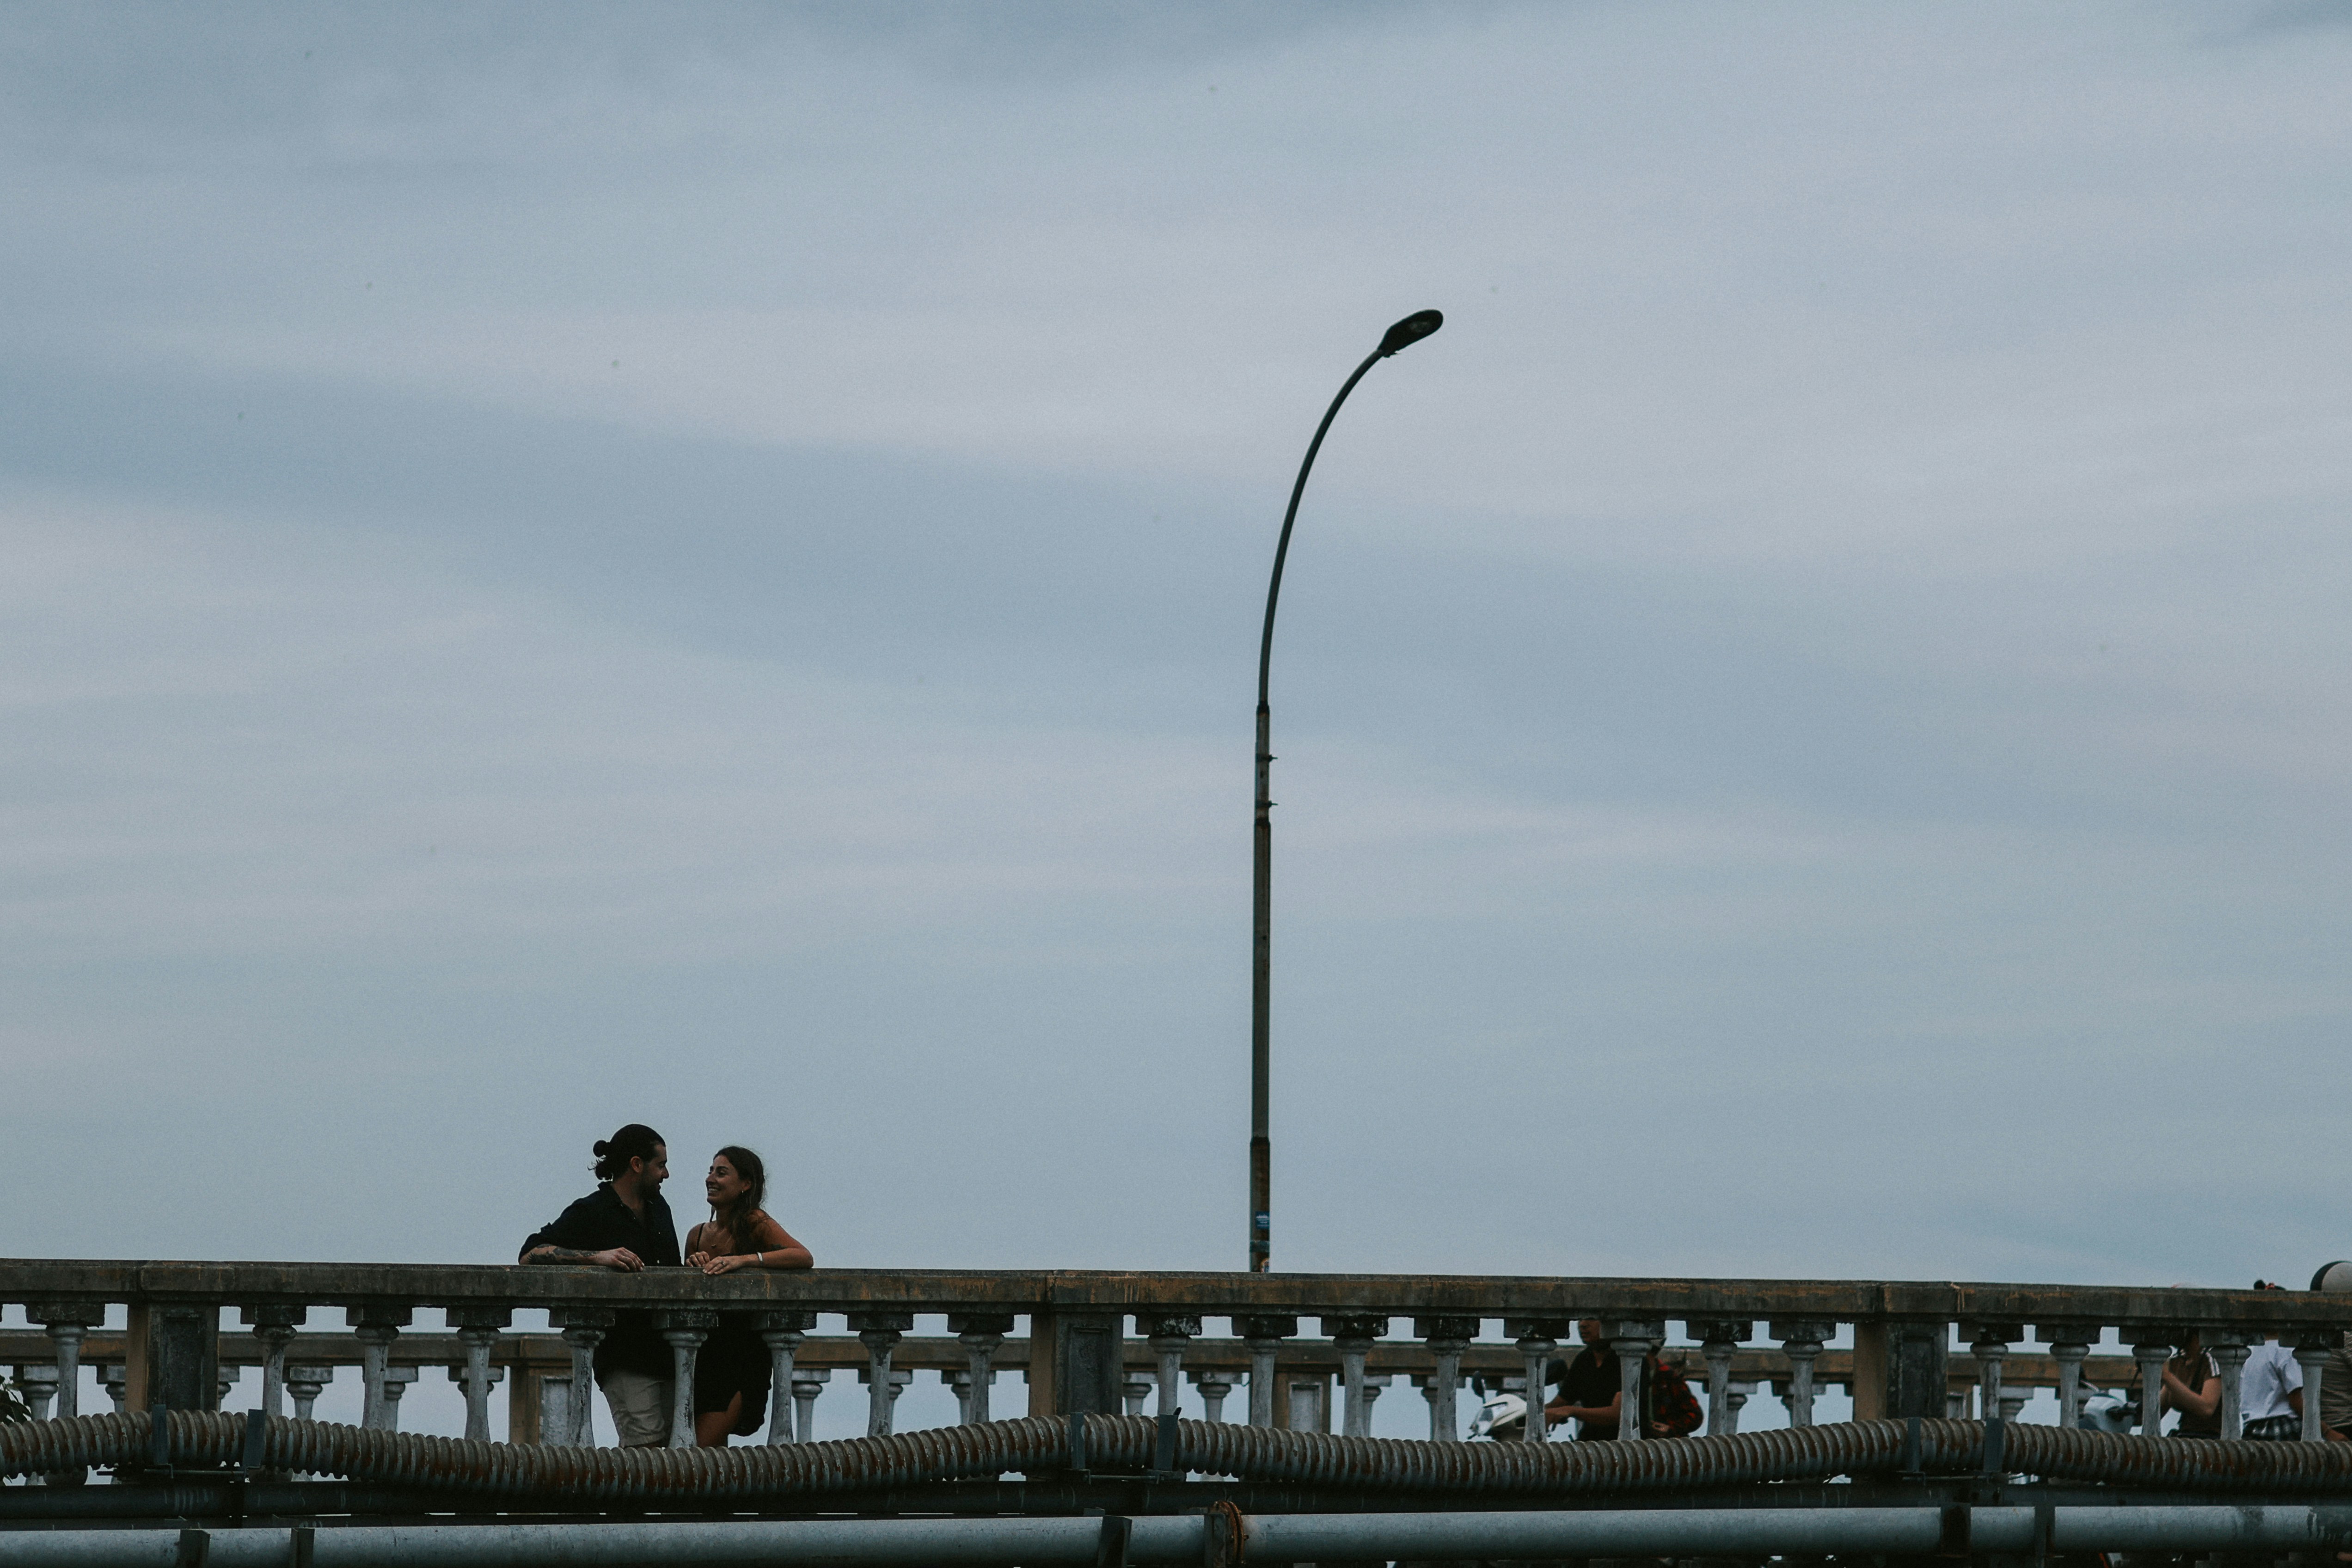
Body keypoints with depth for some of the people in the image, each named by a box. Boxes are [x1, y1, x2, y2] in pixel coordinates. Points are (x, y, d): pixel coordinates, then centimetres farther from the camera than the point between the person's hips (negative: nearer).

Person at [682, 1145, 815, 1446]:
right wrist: (692, 1265, -11)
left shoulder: (755, 1223, -8)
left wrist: (742, 1260, -31)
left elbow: (804, 1258, -23)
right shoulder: (698, 1235, 10)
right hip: (705, 1352, 6)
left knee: (702, 1449, -13)